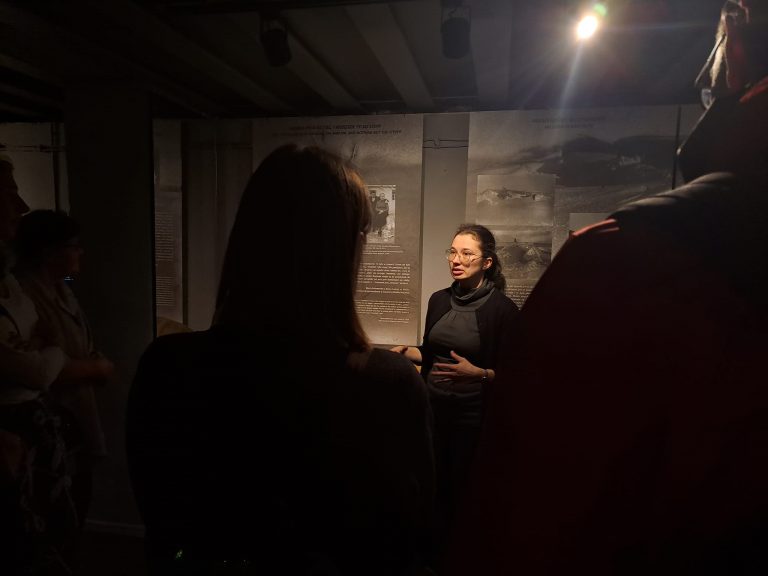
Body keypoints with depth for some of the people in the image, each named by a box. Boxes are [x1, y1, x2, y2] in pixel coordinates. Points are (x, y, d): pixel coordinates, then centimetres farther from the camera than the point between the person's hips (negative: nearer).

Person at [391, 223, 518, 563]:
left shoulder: (502, 308, -12)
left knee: (463, 491, 10)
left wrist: (478, 373, -25)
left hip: (472, 412, -4)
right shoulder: (439, 300, 3)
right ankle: (435, 553, 38)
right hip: (434, 406, 4)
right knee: (434, 486, 14)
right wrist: (405, 352, -4)